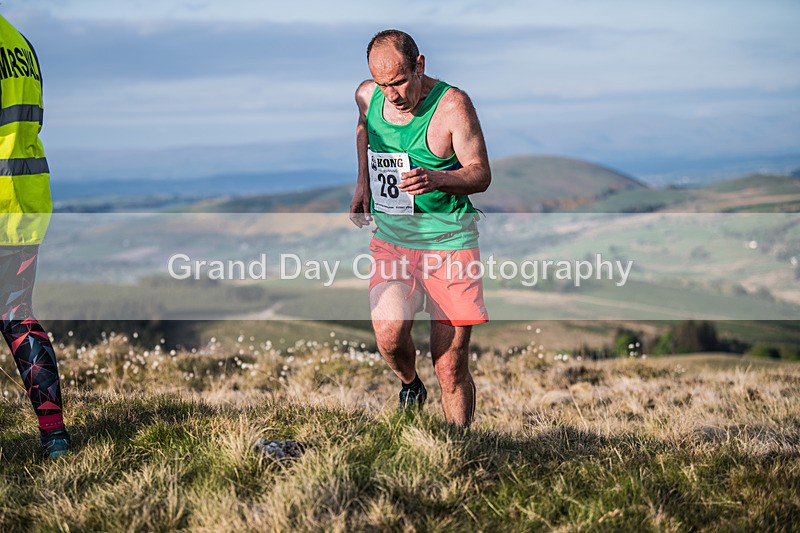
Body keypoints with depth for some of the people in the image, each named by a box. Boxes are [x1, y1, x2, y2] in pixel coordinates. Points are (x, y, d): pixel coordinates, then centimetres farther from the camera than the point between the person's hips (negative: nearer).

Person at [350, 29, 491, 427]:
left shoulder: (452, 104, -13)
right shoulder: (368, 96, 2)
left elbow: (480, 174, -11)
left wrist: (436, 179, -29)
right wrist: (363, 182, 17)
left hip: (449, 241, -3)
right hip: (391, 239, 3)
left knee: (451, 368, -4)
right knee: (389, 336, -20)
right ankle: (410, 384, 14)